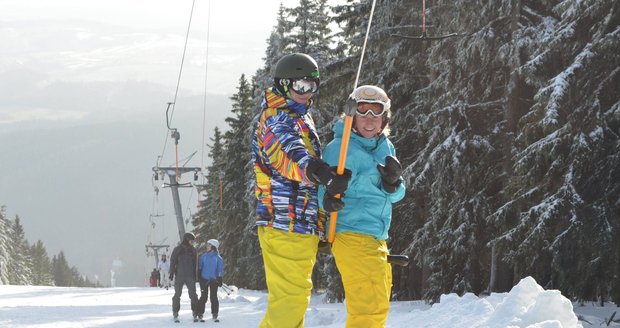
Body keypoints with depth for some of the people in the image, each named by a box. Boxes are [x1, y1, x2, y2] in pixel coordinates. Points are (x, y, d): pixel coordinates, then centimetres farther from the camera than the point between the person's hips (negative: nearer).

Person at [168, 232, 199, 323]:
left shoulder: (193, 250, 7)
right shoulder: (177, 250, -1)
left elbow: (195, 264, 13)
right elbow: (172, 262, 1)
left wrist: (195, 275, 11)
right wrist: (171, 273, -6)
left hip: (190, 277, 2)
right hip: (179, 276, -2)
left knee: (193, 294, -6)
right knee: (177, 295, 2)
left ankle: (195, 313, -1)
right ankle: (175, 314, 10)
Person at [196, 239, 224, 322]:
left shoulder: (218, 258, 2)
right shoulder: (204, 256, 5)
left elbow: (220, 270, 3)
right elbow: (199, 267, 9)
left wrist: (220, 279, -3)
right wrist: (199, 276, 1)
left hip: (214, 280, 0)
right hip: (204, 279, 0)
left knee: (214, 297, 1)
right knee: (203, 297, -1)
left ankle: (215, 315, 9)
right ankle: (200, 314, 5)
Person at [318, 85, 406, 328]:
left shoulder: (385, 147, 12)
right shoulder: (341, 148, -10)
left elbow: (395, 196, 14)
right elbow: (326, 189, -15)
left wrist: (392, 182, -9)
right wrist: (329, 199, -39)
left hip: (377, 239, 9)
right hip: (352, 236, -9)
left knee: (378, 305, 18)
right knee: (371, 306, -18)